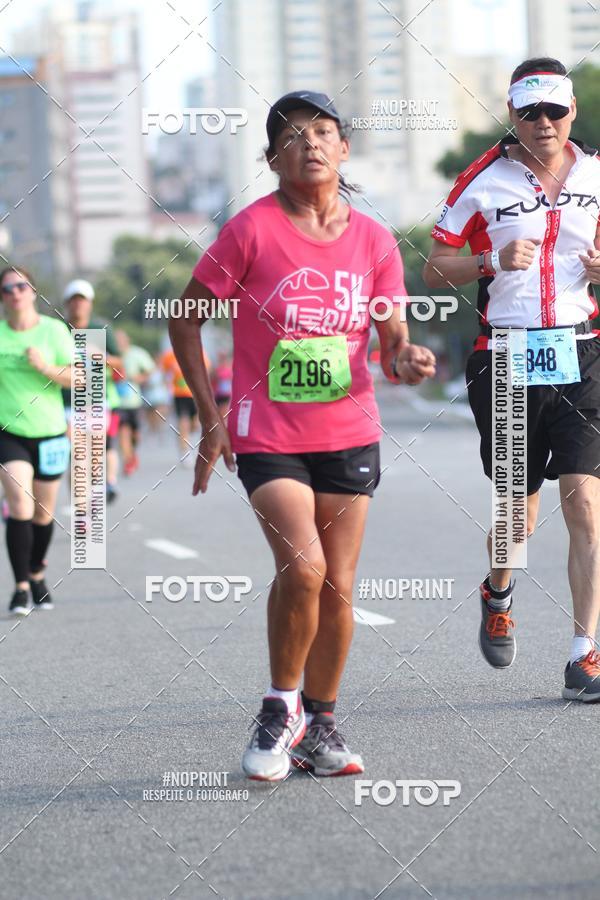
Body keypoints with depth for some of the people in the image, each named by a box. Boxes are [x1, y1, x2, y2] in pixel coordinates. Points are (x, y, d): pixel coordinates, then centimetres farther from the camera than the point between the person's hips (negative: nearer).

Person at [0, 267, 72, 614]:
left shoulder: (54, 330, -3)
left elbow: (76, 379, -6)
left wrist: (47, 368, -21)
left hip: (49, 433, 1)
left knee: (44, 513, 10)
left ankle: (37, 574, 34)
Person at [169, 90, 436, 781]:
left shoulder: (372, 239, 3)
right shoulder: (252, 229, -7)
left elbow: (392, 342, 7)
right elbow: (186, 318, 0)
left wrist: (407, 360, -17)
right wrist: (211, 418, -4)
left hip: (349, 433, 4)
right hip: (267, 434, -4)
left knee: (337, 587, 5)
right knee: (302, 567, -21)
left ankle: (319, 725, 20)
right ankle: (279, 710, 0)